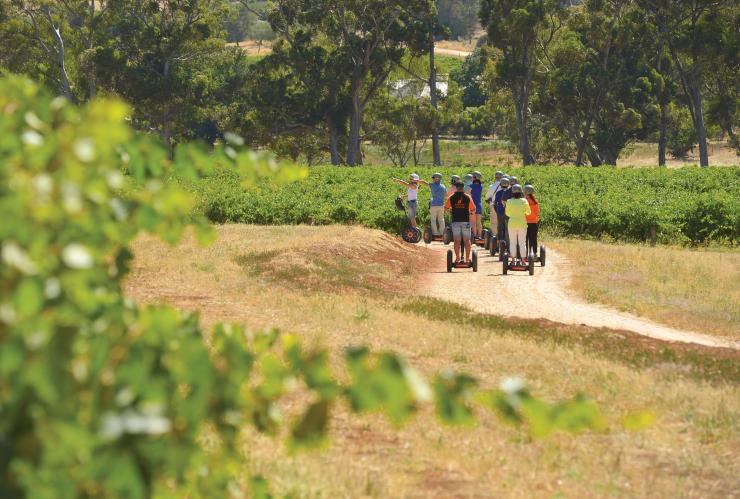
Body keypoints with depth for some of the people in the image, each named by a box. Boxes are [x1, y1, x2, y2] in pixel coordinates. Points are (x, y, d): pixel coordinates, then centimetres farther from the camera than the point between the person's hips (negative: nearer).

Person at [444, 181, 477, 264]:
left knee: (457, 241, 3)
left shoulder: (451, 198, 0)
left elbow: (446, 208, 8)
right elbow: (473, 209, 4)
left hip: (455, 221, 0)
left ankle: (457, 258, 0)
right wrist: (471, 214, 24)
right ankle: (467, 258, 3)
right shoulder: (468, 197, -1)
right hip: (465, 221, 0)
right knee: (467, 240, 5)